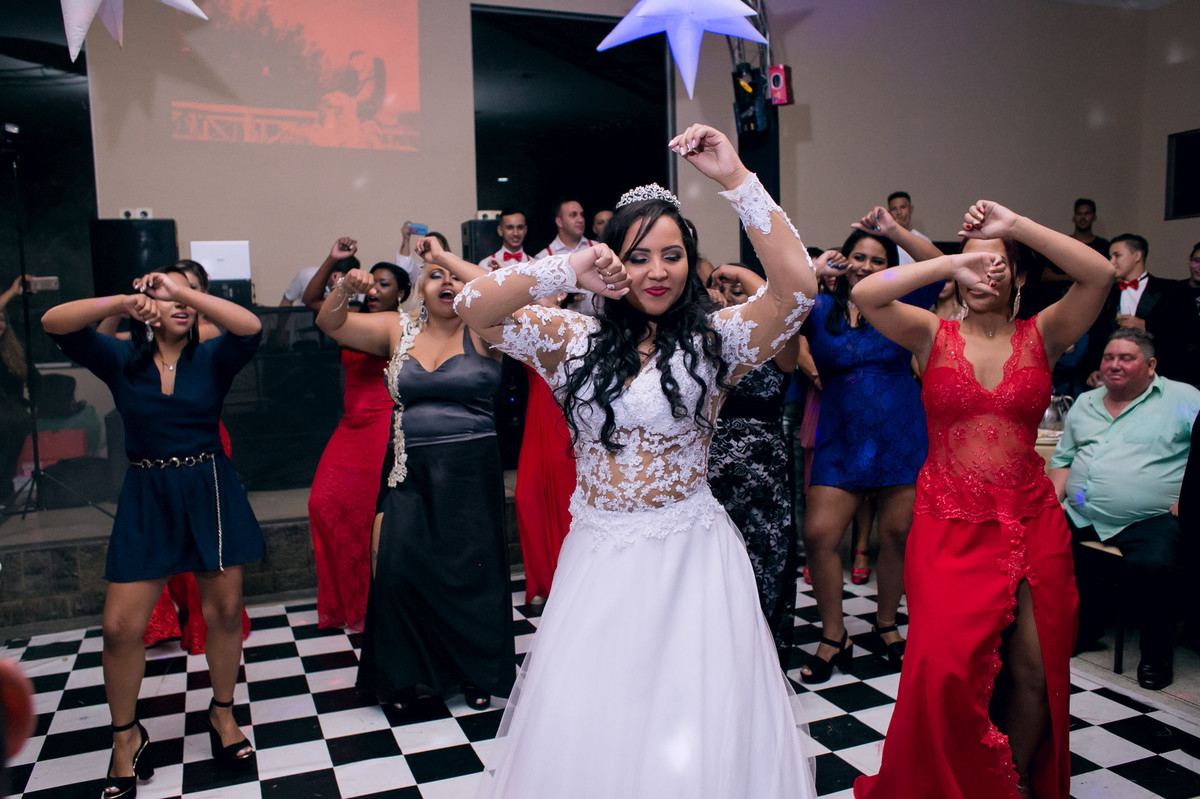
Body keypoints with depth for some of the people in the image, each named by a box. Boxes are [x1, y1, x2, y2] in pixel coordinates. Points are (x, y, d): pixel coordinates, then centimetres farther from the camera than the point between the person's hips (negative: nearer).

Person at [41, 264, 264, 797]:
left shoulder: (211, 359, -1)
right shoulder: (122, 360, 1)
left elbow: (251, 328, -21)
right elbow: (53, 323, -13)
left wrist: (186, 291, -28)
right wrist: (120, 302, -29)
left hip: (210, 493, 0)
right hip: (147, 498, 0)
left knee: (224, 612, 8)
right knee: (120, 627, 0)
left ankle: (222, 713, 30)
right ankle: (126, 737, 23)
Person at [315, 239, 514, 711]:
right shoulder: (399, 331, 10)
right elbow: (330, 323, 11)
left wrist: (448, 257, -15)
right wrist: (345, 290, -9)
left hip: (470, 472, -3)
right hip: (409, 471, 3)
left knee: (470, 571, 5)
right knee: (398, 566, -1)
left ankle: (477, 673, 24)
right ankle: (407, 673, 19)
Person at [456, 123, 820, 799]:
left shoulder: (714, 340, -2)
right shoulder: (578, 341, 3)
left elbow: (798, 285, -16)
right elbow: (475, 308, -6)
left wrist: (736, 178, -19)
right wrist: (569, 270, -18)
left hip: (690, 558, -2)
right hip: (598, 558, 2)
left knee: (696, 732, 5)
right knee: (587, 731, 11)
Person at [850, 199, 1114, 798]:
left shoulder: (1040, 337, 4)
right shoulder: (933, 335, 2)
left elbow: (1099, 275, -11)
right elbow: (864, 293, -13)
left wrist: (1014, 226, -13)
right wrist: (951, 263, -14)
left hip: (1033, 525, 2)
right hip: (950, 526, -2)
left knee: (1035, 674, 6)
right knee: (945, 667, -10)